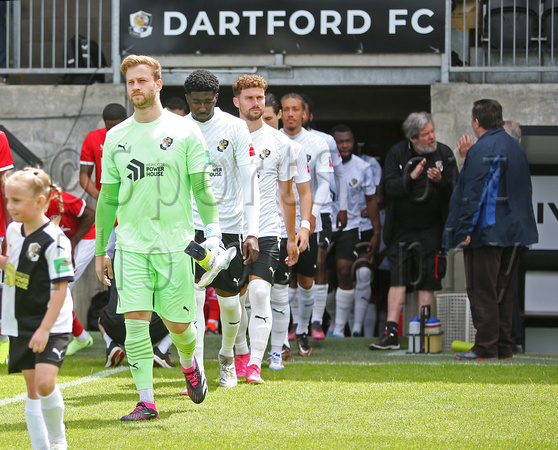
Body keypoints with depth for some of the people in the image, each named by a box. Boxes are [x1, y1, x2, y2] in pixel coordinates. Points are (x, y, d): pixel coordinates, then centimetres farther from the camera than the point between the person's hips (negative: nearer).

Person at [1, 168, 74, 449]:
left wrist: (44, 329, -19)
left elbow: (60, 288, -17)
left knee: (45, 383, -18)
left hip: (51, 326, -7)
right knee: (32, 389, 8)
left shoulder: (53, 240, -17)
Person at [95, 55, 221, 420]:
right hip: (131, 243, 2)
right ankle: (146, 401, -4)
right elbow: (108, 197, 14)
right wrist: (100, 250, 14)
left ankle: (189, 363, 36)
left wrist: (213, 231, -9)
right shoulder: (115, 137, 8)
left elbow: (202, 187, 2)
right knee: (136, 320, -9)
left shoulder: (184, 131, 0)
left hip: (175, 243, -2)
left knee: (178, 324, 2)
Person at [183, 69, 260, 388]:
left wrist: (252, 233, -12)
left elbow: (249, 181, -5)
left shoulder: (235, 128, -4)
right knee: (193, 296, -12)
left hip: (228, 224, 0)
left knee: (229, 298, 8)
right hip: (190, 226, 0)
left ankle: (227, 355, 35)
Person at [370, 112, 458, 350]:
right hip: (402, 229, 0)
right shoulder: (397, 153, -1)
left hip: (431, 230, 0)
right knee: (397, 279, -5)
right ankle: (391, 333, -6)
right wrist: (411, 178, -24)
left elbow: (455, 191, -3)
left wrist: (440, 182, -24)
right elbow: (387, 187, -10)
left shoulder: (444, 154, 0)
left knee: (426, 283, -1)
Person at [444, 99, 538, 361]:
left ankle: (486, 349, -5)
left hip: (486, 232, -9)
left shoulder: (481, 150, -14)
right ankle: (503, 348, 15)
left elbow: (473, 194, -19)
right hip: (513, 231, 9)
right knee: (504, 293, 12)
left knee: (482, 292, -4)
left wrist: (465, 229, -17)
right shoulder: (516, 148, 14)